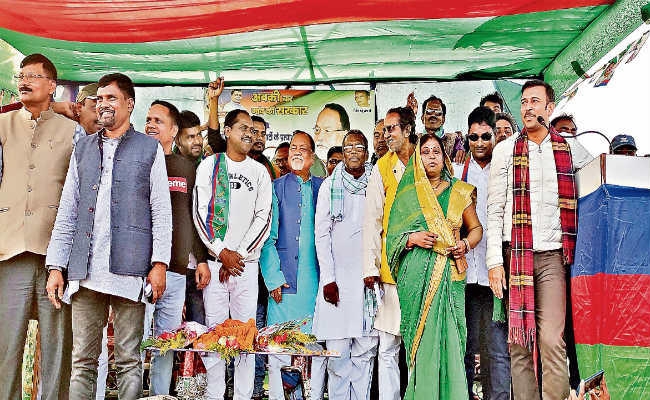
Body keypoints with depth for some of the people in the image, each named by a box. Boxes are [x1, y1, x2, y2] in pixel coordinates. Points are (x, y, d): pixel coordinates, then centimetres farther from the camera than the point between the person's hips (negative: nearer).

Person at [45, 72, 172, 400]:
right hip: (85, 271, 3)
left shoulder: (149, 149, 8)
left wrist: (159, 263, -6)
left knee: (129, 360, 3)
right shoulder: (83, 149, 18)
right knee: (82, 360, 6)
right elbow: (67, 212, 15)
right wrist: (56, 265, 7)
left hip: (129, 269, -3)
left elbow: (161, 211, 3)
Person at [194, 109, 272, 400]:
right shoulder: (209, 165, 7)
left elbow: (264, 218, 5)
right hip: (214, 261, -1)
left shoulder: (259, 171, 12)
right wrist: (221, 252, -7)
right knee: (214, 329, -1)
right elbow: (200, 212, 0)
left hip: (247, 263, 1)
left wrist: (240, 254, -5)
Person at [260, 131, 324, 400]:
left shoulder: (322, 188, 11)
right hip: (284, 278, -2)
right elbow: (268, 236, 2)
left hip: (316, 279, 2)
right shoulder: (276, 187, 6)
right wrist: (273, 278, -6)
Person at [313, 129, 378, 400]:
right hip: (337, 278, -1)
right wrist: (327, 279, -5)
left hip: (368, 277, 1)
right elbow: (321, 234, 2)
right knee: (337, 350, -1)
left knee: (366, 348, 3)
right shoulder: (329, 186, 5)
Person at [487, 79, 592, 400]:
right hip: (516, 254, 0)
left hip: (553, 254, 0)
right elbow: (494, 210, 4)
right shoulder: (505, 151, 7)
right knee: (519, 341, 2)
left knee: (551, 340, -9)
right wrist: (494, 261, -4)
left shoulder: (571, 149, 10)